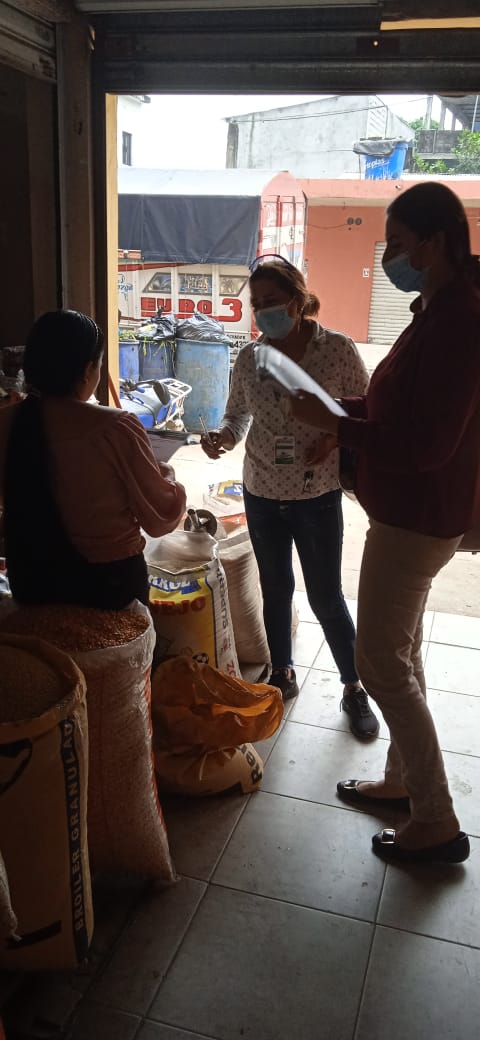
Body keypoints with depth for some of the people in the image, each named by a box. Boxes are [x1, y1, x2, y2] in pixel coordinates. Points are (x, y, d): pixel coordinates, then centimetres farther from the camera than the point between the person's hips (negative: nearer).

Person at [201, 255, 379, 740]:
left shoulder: (338, 349, -10)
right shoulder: (248, 358, -2)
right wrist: (224, 436, -12)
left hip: (318, 496, -3)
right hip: (262, 495, 3)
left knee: (326, 597, 5)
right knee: (275, 589, 17)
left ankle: (354, 688, 27)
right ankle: (283, 674, 39)